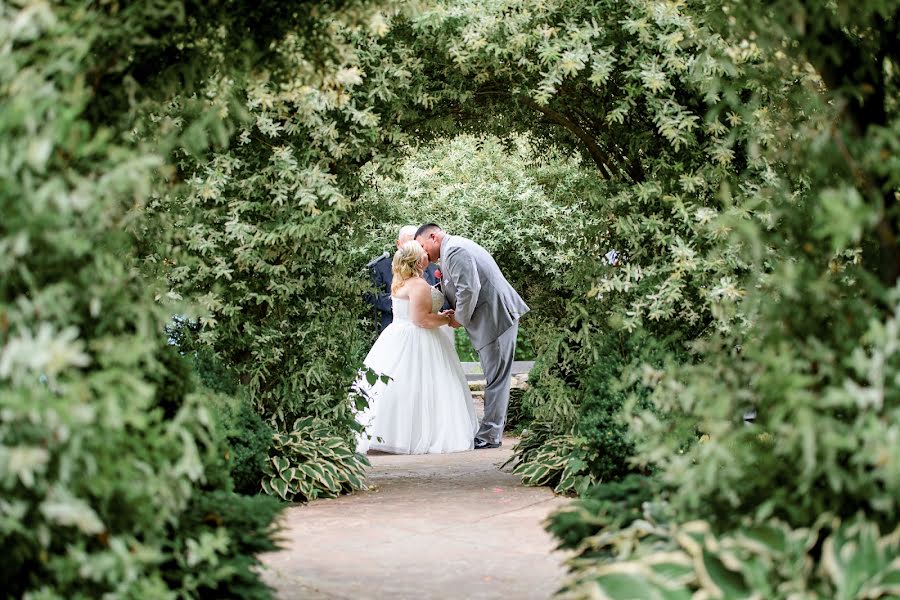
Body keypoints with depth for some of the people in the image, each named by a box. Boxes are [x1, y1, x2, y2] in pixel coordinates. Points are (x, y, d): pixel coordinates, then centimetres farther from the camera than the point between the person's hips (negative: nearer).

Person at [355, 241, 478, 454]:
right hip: (415, 344, -9)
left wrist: (439, 315, 19)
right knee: (415, 388, -6)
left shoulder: (400, 283, 13)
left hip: (397, 340, 9)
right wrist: (447, 319, -10)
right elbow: (421, 319, -22)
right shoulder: (419, 285, -17)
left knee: (393, 391, 8)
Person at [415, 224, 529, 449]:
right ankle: (492, 430, 21)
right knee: (495, 377, 14)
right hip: (494, 318, 11)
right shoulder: (456, 247, 18)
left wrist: (460, 318, -10)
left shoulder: (454, 251, -15)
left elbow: (469, 289, -24)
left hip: (496, 317, -11)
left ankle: (490, 435, -3)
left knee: (495, 378, -6)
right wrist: (457, 313, 8)